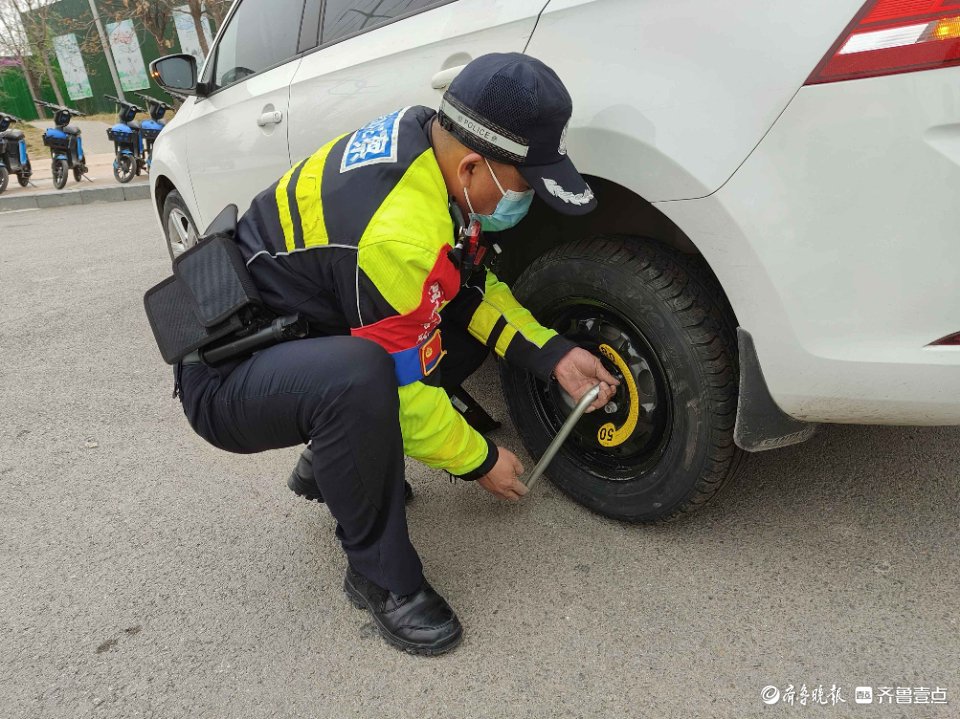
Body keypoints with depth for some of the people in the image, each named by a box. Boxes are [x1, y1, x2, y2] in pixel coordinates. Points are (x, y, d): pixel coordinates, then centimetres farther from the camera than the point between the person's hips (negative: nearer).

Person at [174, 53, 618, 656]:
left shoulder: (418, 139, -6)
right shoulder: (397, 236, -33)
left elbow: (472, 285, 3)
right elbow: (406, 388, -23)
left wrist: (554, 355, -6)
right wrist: (480, 462, -7)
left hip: (291, 330, 9)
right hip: (224, 379, -8)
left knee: (462, 324, 4)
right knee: (358, 378, -39)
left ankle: (333, 464, 15)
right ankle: (381, 577, -12)